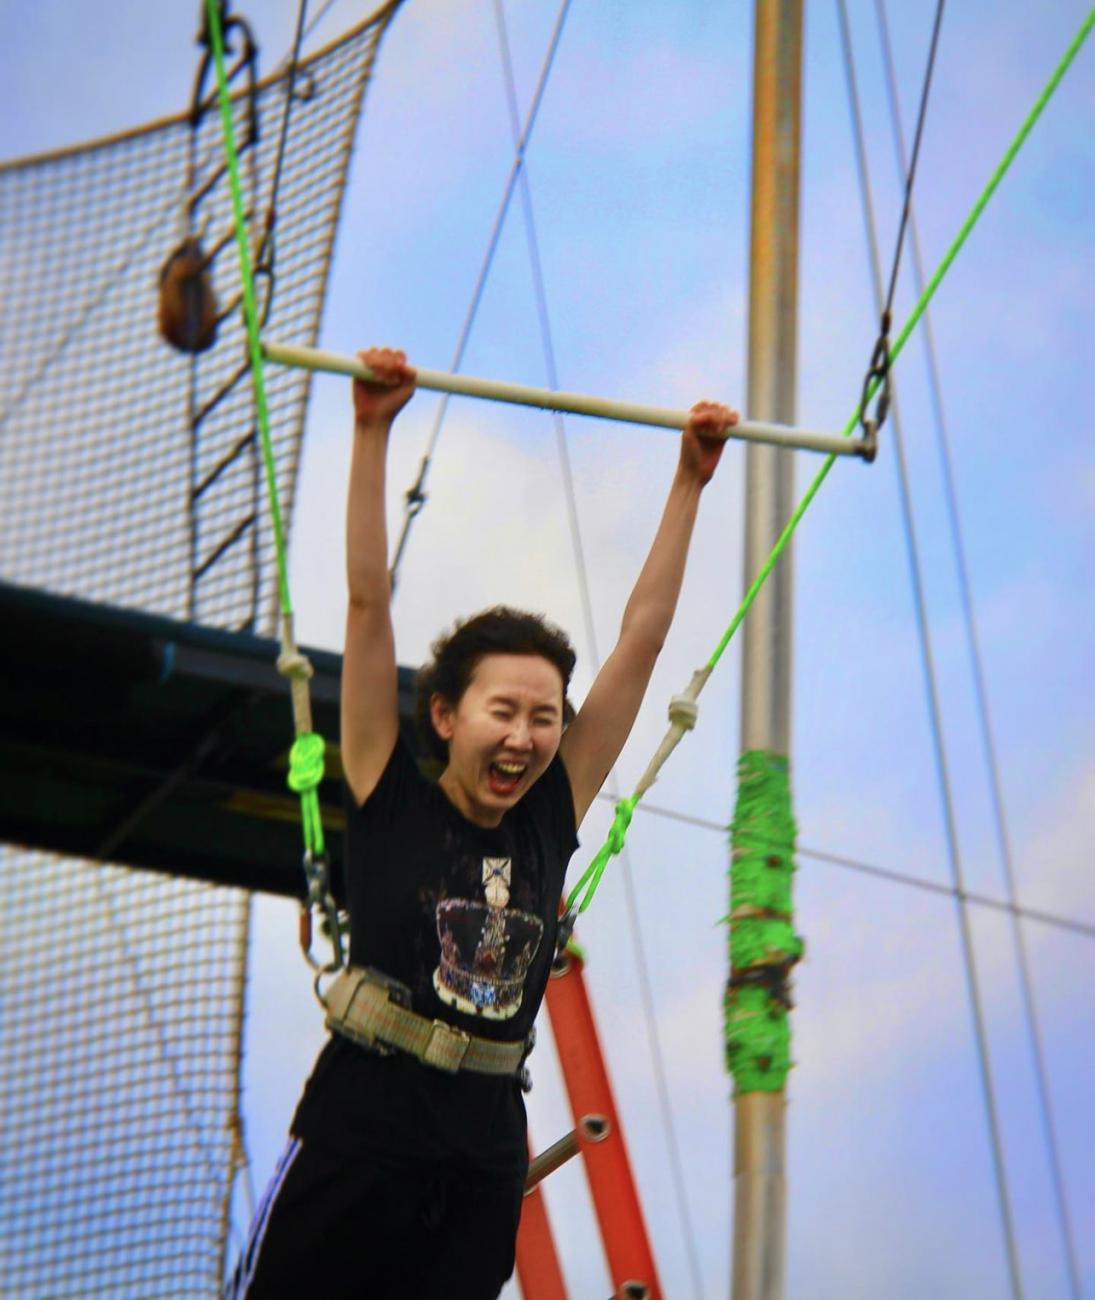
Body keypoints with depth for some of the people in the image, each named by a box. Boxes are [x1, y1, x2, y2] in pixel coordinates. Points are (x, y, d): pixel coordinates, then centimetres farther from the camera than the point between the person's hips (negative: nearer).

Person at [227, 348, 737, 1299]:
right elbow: (368, 601, -6)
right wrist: (374, 432, -8)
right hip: (353, 1149, -4)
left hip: (482, 1173, 4)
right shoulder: (391, 800, -2)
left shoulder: (552, 818, 6)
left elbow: (643, 637, 10)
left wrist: (691, 480, 13)